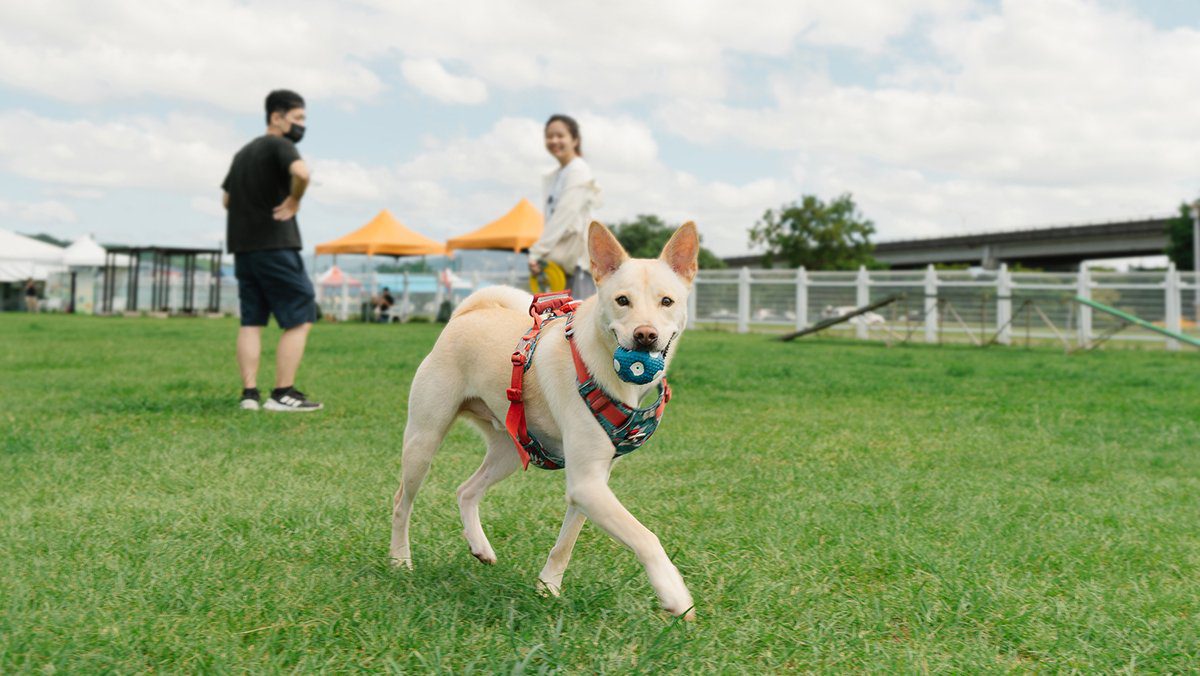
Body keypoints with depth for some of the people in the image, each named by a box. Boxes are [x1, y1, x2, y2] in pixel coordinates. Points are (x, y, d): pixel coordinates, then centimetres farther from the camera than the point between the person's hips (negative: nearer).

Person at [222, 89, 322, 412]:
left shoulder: (244, 152, 21)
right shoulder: (280, 146, -5)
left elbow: (228, 200, 29)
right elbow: (301, 173, -28)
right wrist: (294, 201, -13)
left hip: (242, 247, 9)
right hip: (274, 245, -8)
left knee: (251, 321, 9)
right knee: (300, 319, -3)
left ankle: (249, 394, 6)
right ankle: (283, 394, -6)